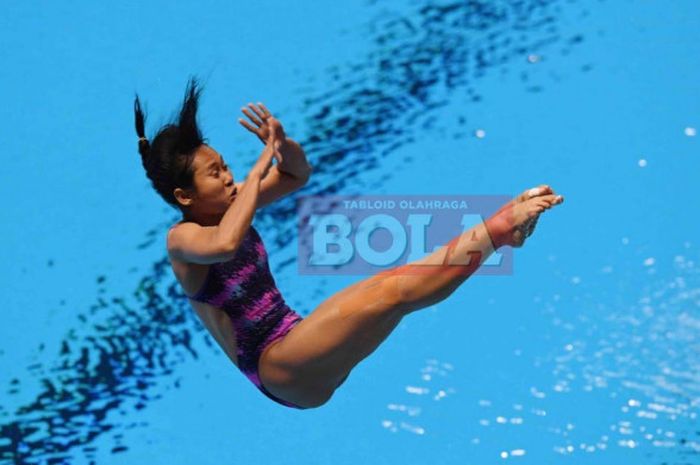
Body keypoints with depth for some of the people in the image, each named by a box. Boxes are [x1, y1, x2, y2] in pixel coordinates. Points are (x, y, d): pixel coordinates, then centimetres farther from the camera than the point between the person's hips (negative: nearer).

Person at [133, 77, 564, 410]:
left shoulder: (227, 205, 10)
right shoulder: (181, 238, -13)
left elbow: (299, 174, 16)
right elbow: (223, 245, -38)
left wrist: (283, 144, -8)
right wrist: (259, 167, -29)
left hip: (296, 340, 9)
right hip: (277, 370, -9)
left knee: (395, 279, -13)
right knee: (393, 291, -24)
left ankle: (500, 224, -16)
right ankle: (499, 229, -24)